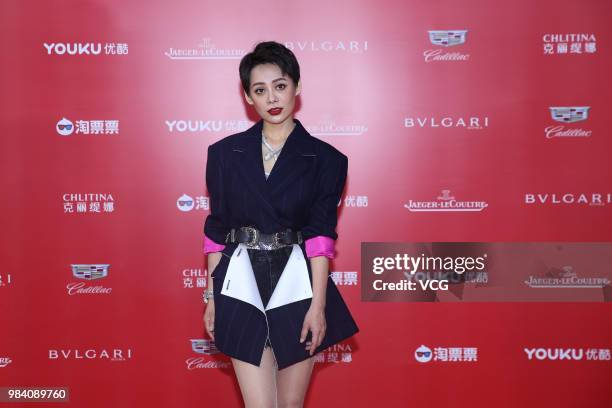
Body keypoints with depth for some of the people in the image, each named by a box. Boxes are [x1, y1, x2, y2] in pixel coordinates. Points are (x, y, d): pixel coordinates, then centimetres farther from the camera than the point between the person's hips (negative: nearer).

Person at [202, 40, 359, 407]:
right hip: (242, 284, 0)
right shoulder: (225, 153, 5)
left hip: (297, 284, 0)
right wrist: (212, 296, 6)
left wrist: (318, 303, -13)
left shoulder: (325, 159, 1)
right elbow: (216, 230, 8)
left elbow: (320, 234, -5)